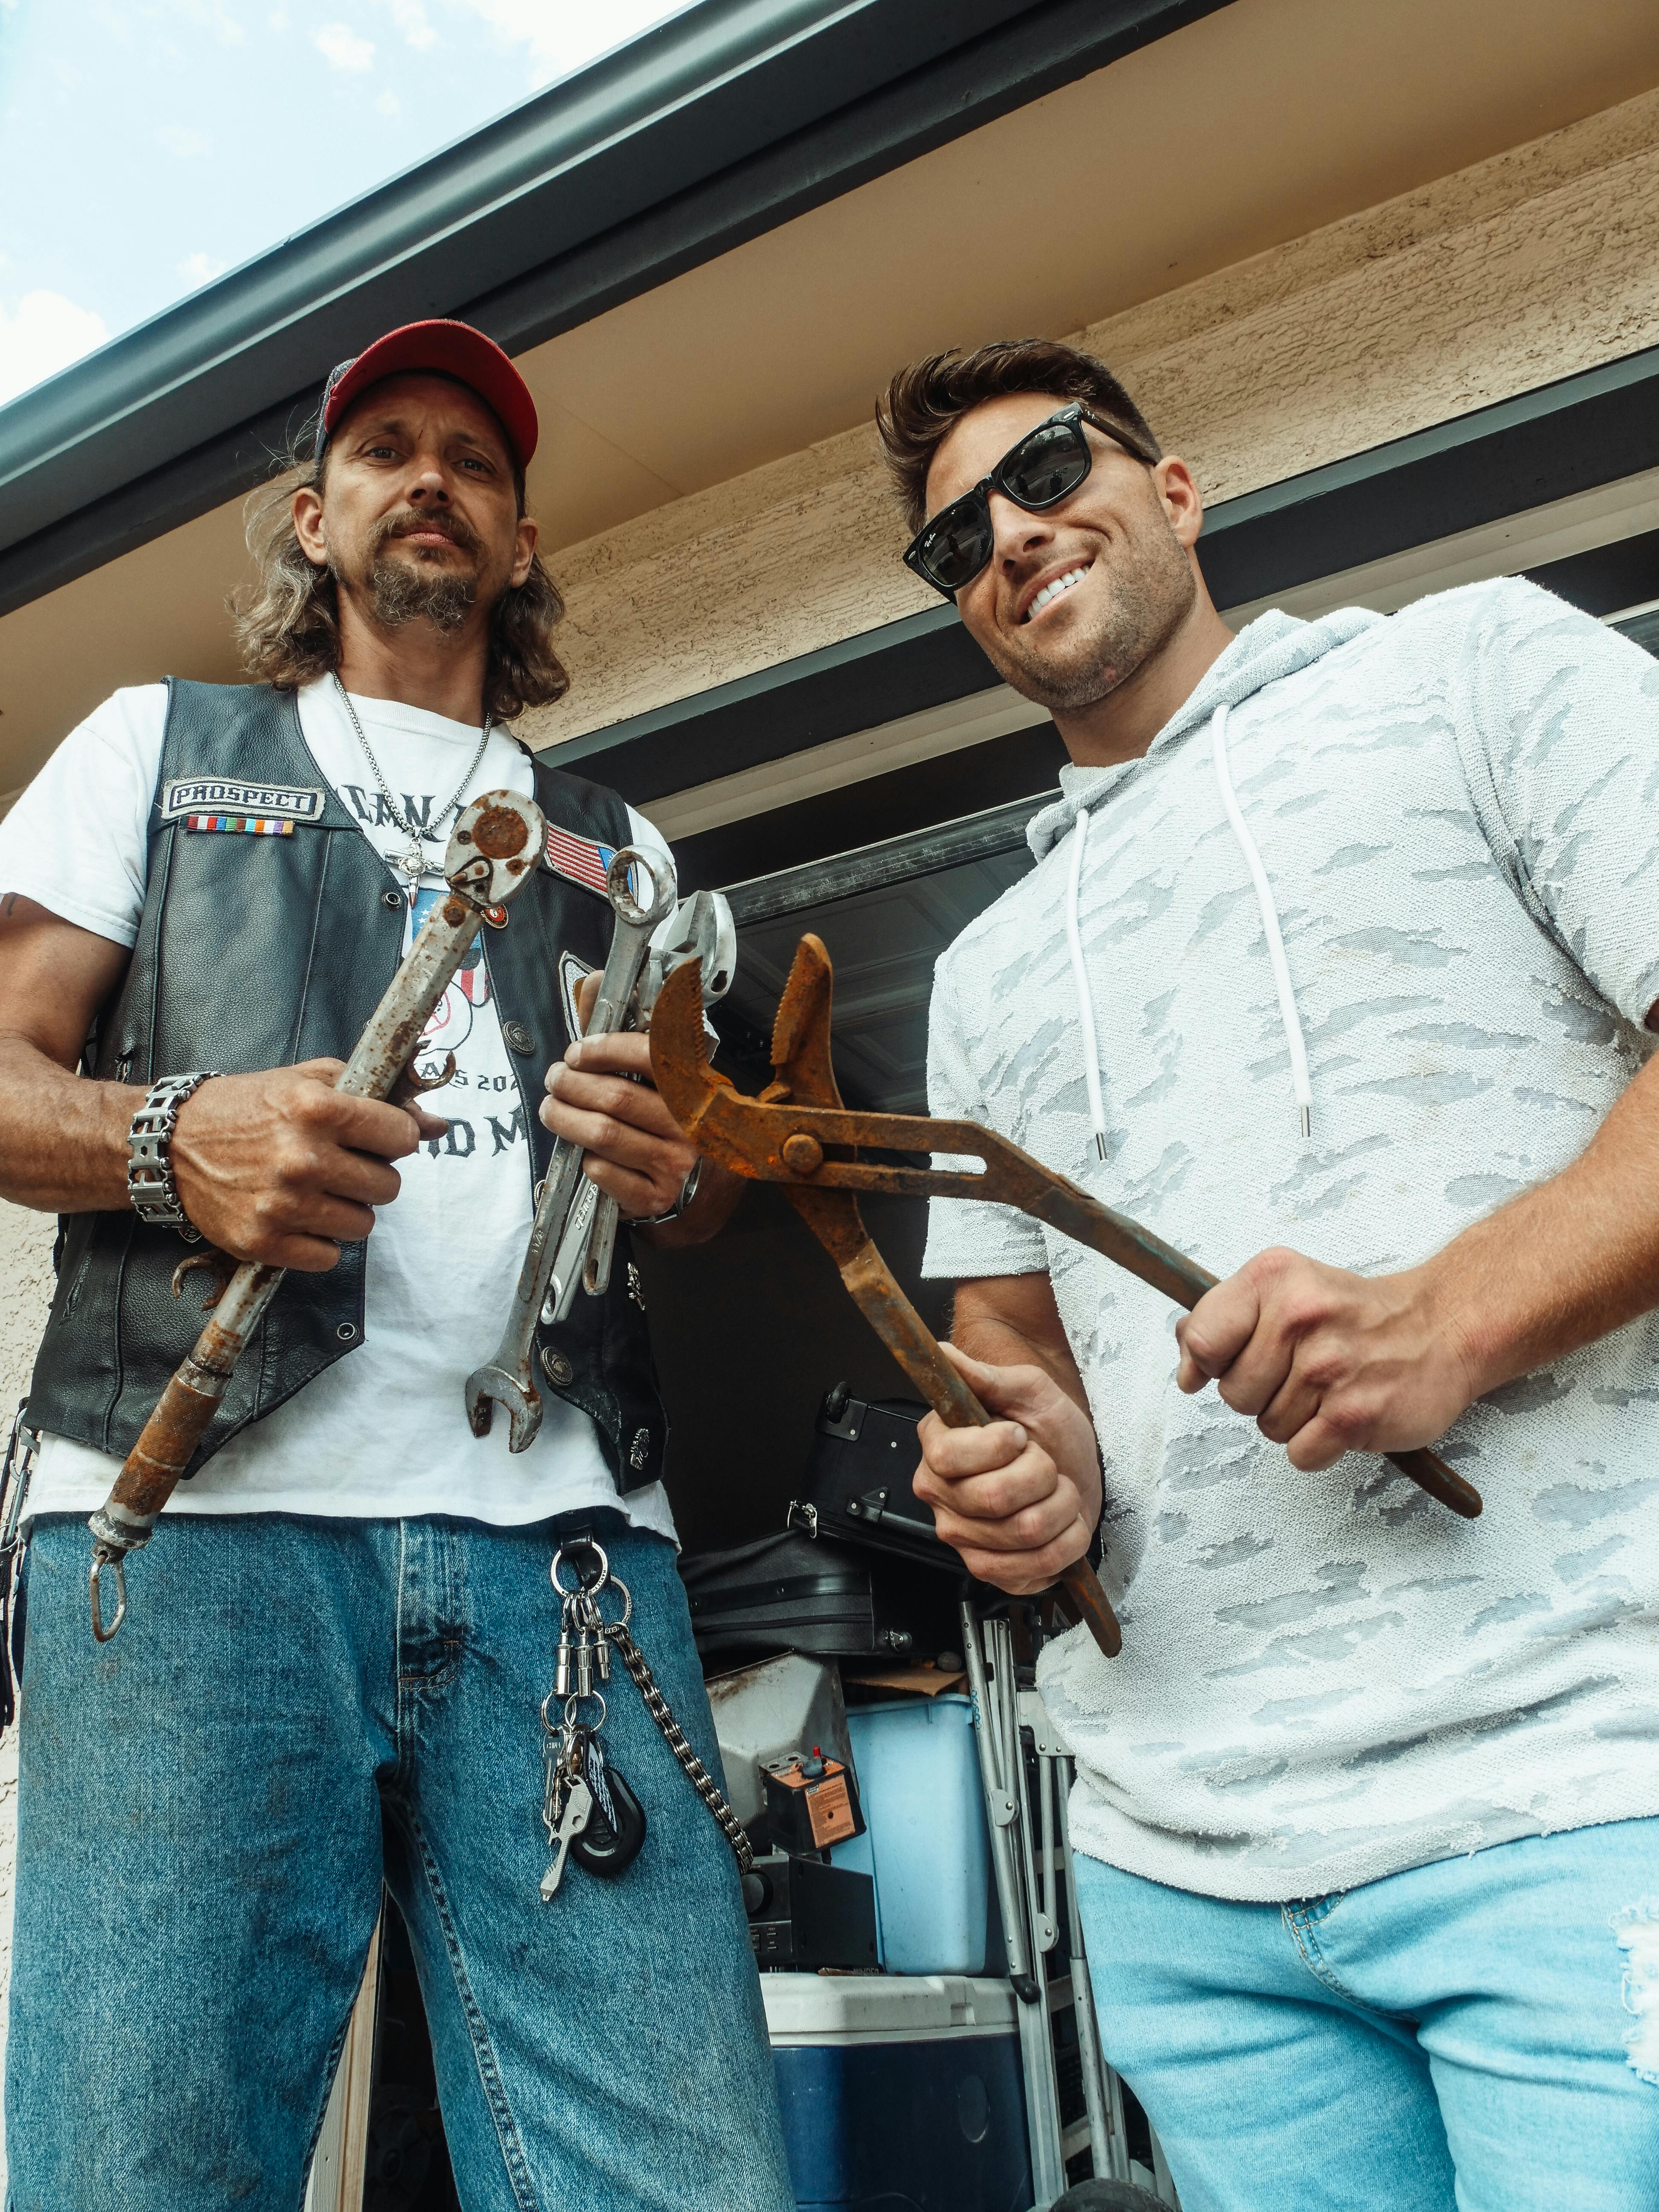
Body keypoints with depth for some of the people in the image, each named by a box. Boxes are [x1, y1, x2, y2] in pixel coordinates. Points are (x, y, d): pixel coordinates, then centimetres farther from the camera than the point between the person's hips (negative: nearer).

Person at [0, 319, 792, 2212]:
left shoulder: (617, 844, 27)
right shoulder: (159, 744, 21)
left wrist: (673, 1173, 0)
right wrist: (174, 1136, -11)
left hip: (563, 1531, 2)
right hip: (202, 1507, -1)